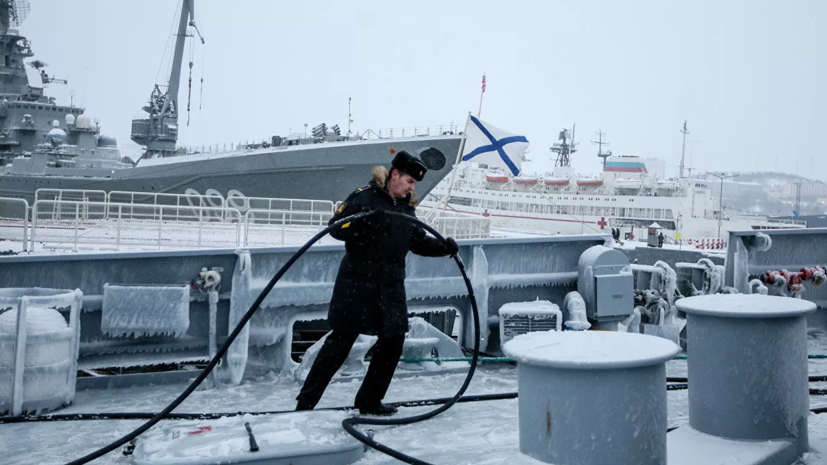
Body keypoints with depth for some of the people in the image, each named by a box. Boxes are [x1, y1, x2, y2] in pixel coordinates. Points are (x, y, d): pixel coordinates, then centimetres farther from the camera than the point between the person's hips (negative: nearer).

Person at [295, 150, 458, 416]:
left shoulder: (407, 208, 14)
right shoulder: (364, 197, -8)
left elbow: (419, 242, 18)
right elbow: (336, 227, -14)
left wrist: (444, 247, 2)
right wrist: (361, 222, -31)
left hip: (391, 287, 7)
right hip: (357, 284, -7)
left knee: (393, 342, 6)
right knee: (339, 343, -4)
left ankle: (369, 401, 21)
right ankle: (305, 403, 7)